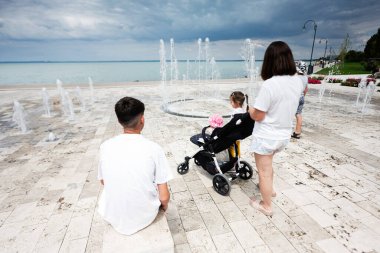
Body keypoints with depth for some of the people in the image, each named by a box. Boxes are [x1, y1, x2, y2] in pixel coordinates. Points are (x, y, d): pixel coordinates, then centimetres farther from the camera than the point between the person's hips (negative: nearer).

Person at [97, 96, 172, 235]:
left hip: (112, 217, 2)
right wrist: (164, 206, 8)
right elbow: (164, 197, -15)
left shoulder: (105, 146, -11)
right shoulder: (154, 149, -20)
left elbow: (103, 181, 7)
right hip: (145, 217, -2)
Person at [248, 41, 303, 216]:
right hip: (284, 135, 7)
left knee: (264, 171, 12)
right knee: (267, 164, 31)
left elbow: (258, 116, -21)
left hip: (266, 136, -7)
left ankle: (266, 206, 30)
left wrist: (250, 110, -1)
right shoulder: (298, 82, -3)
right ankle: (268, 188, 52)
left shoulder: (269, 85, -26)